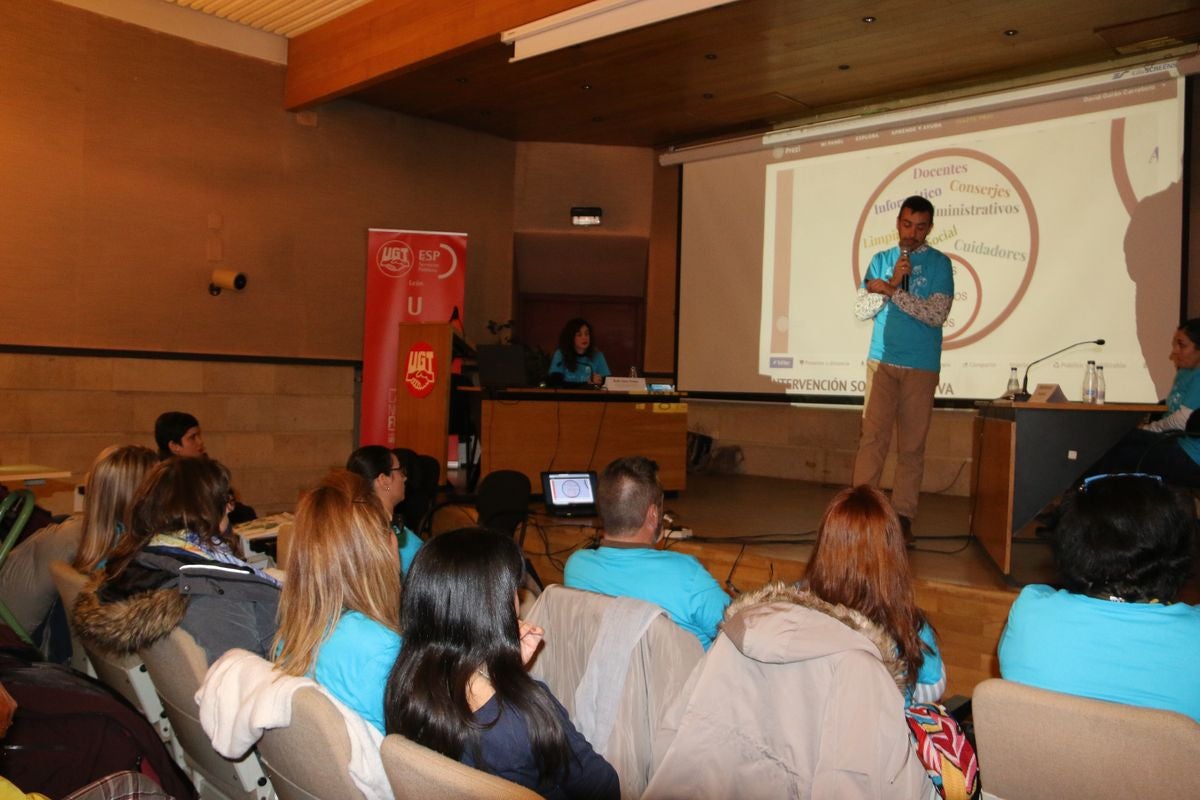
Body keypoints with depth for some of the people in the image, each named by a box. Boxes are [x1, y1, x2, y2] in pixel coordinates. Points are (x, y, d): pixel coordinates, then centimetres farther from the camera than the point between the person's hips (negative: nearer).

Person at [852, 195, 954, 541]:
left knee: (912, 445, 3)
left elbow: (937, 314, -11)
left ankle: (903, 515, 9)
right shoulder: (881, 260, 10)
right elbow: (861, 311, 3)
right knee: (873, 437, -4)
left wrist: (889, 290, -15)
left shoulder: (939, 263, 1)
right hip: (882, 361, 2)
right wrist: (892, 282, -12)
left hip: (921, 367, -1)